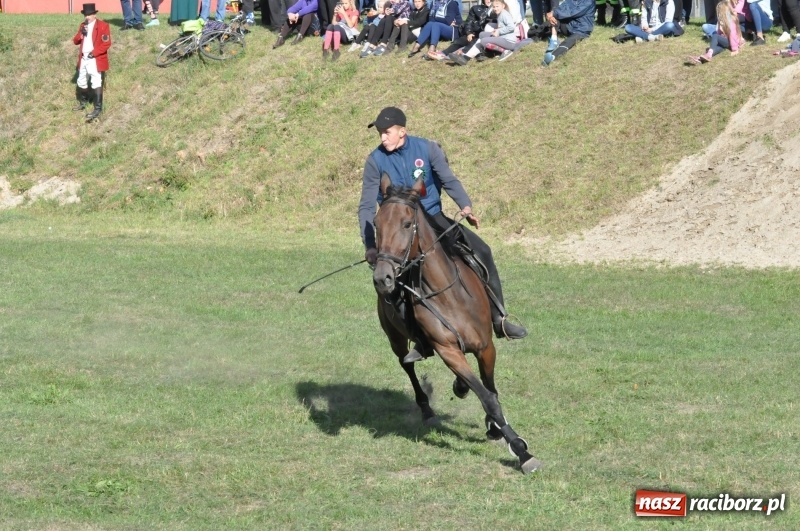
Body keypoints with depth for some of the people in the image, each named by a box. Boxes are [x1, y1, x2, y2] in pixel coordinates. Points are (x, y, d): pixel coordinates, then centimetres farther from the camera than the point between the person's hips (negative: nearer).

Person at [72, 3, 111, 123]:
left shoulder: (103, 26, -11)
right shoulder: (83, 25, 11)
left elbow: (106, 44, -15)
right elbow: (76, 41, 9)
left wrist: (94, 52, -20)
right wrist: (81, 33, -11)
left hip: (96, 60, -8)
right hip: (83, 59, 8)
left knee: (96, 84, -9)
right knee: (81, 82, 19)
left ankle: (98, 109, -8)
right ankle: (83, 102, 39)